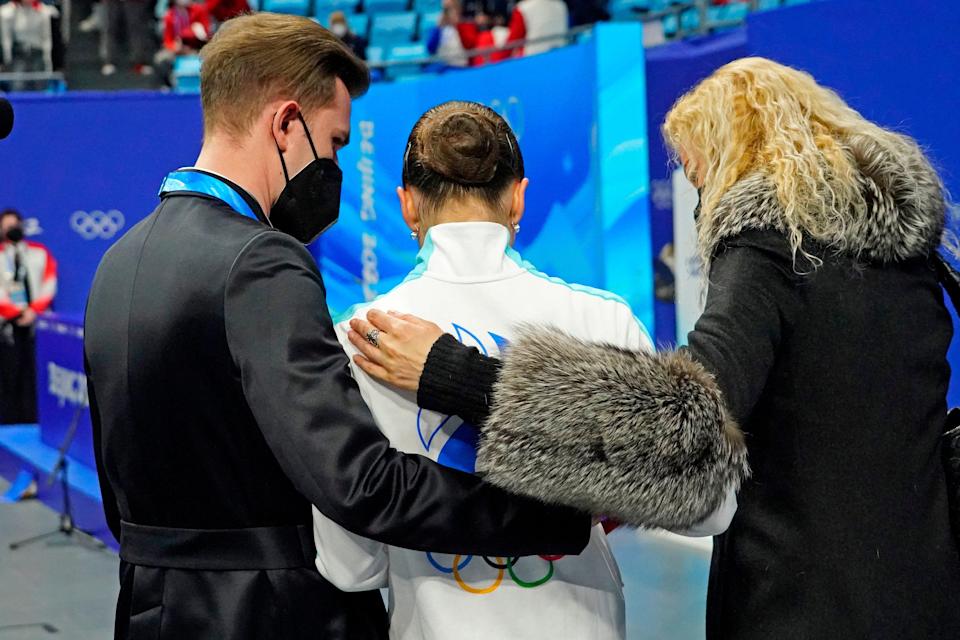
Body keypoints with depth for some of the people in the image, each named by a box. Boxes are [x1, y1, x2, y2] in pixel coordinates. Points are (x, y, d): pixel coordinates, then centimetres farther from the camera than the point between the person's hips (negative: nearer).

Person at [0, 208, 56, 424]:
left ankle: (33, 420, -1)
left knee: (35, 372, -4)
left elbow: (48, 284, 6)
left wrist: (34, 310, -7)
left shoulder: (40, 253, 13)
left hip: (36, 320, 2)